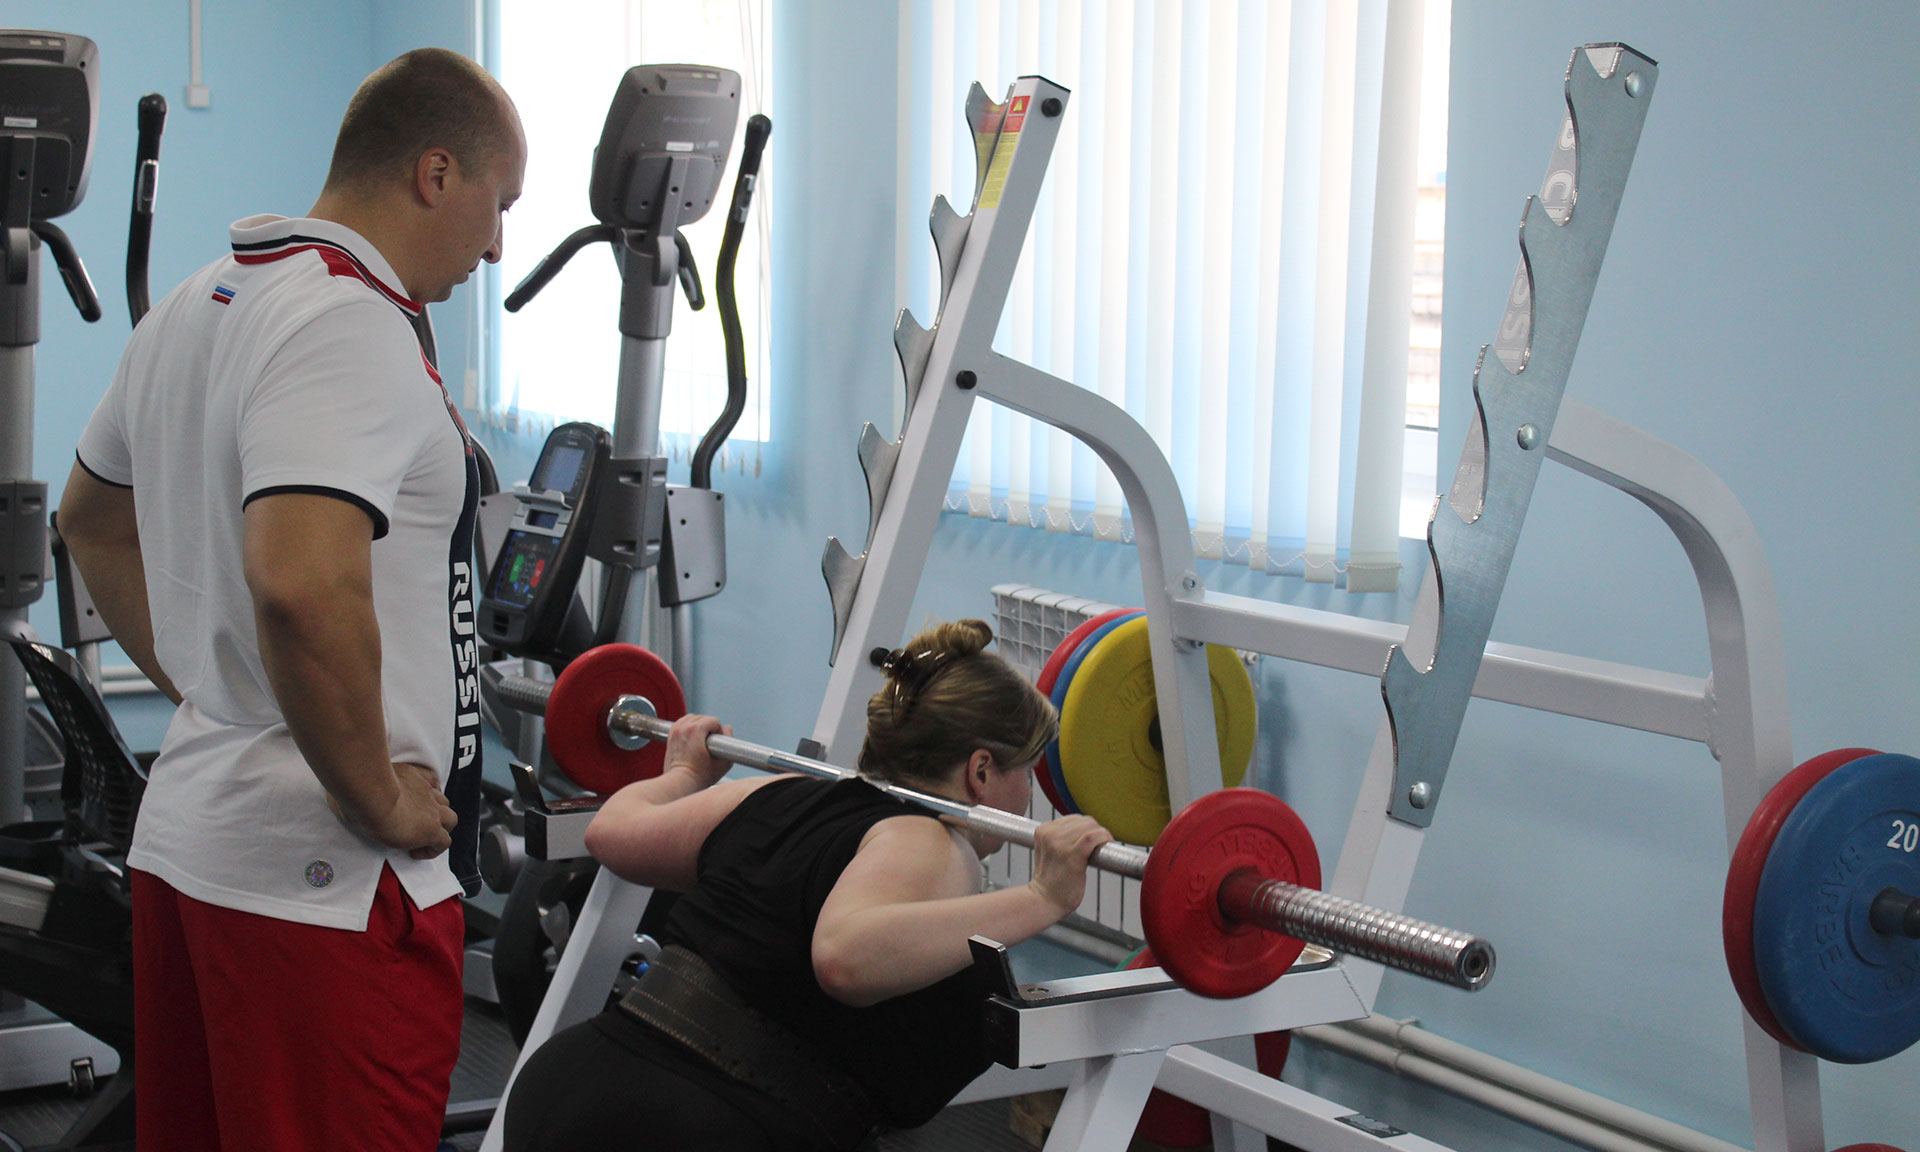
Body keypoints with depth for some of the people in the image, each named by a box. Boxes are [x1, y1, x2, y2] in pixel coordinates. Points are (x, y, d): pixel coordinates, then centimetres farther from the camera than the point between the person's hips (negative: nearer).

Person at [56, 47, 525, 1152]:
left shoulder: (194, 307, 13)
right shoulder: (353, 326, -19)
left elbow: (94, 519, 27)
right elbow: (303, 585, -34)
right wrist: (379, 801, -21)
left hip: (186, 829, 10)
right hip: (328, 880, -10)